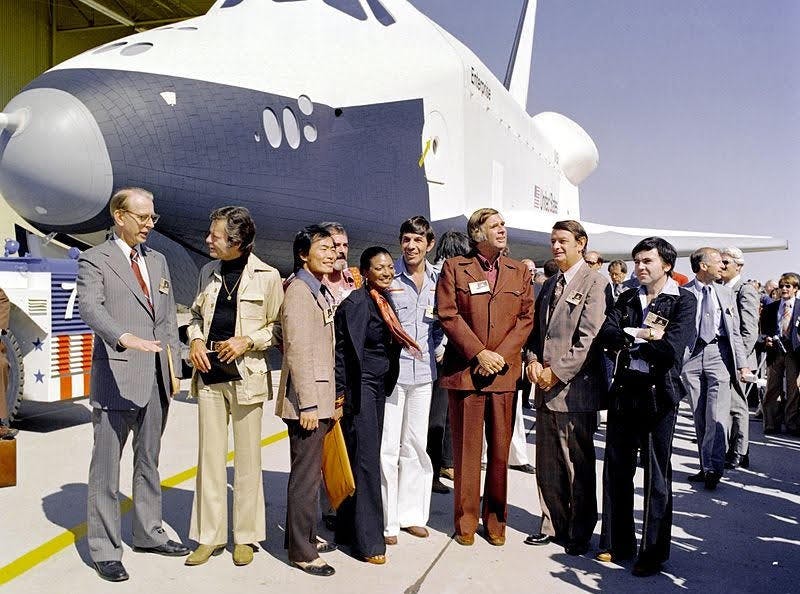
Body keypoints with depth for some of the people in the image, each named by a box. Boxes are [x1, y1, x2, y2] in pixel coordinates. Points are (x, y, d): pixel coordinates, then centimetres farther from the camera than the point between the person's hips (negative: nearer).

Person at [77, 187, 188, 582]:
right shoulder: (94, 260, -4)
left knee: (149, 461, 17)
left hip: (157, 379, 6)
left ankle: (148, 534, 30)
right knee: (106, 467, 2)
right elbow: (91, 308, -21)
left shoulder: (157, 261, 16)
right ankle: (104, 550, 13)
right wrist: (127, 338, -38)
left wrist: (174, 368, 12)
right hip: (117, 378, -6)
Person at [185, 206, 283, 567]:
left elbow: (277, 327, 1)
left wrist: (247, 340, -14)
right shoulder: (208, 272, 10)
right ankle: (210, 536, 20)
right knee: (210, 456, 9)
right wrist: (195, 340, 2)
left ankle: (245, 536, 19)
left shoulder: (267, 276, -5)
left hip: (246, 376, -4)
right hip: (209, 375, 4)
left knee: (247, 460, 5)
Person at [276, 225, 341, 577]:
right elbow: (298, 351, -19)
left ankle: (304, 536, 33)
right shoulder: (299, 292, -13)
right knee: (306, 476, -1)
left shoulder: (322, 292, 15)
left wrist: (332, 398, 16)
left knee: (310, 471, 19)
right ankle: (301, 551, 10)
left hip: (321, 398, 10)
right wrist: (308, 404, -21)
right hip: (307, 400, -10)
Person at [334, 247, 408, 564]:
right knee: (365, 459, -5)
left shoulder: (384, 301, 13)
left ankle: (349, 529, 24)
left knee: (367, 457, 12)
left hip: (379, 387, 8)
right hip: (360, 387, -8)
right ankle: (368, 541, 3)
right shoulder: (357, 302, -12)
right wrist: (341, 394, -15)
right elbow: (343, 351, -14)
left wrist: (387, 382, 15)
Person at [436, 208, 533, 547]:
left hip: (504, 372, 2)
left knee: (500, 449, 7)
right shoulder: (454, 268, 3)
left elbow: (526, 318, 7)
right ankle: (466, 522, 18)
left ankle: (495, 520, 21)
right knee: (466, 450, 5)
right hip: (464, 370, -2)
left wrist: (501, 355, -7)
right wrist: (479, 354, -12)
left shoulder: (520, 271, 12)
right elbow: (448, 315, -4)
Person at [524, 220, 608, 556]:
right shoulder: (549, 285, 18)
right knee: (548, 465, 14)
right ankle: (553, 525, 27)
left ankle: (579, 534, 18)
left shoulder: (594, 283, -6)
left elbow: (589, 339, -14)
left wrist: (557, 372, -14)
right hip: (546, 389, 7)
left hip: (574, 389, -7)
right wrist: (533, 361, 0)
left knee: (578, 467, 4)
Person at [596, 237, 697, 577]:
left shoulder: (683, 300, -4)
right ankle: (617, 543, 25)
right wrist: (644, 335, -15)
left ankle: (653, 552, 19)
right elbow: (605, 334, -3)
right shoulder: (628, 298, 11)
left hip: (658, 394, -5)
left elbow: (671, 349, -18)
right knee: (616, 469, 11)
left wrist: (628, 339, -7)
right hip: (623, 392, 5)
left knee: (656, 475, 6)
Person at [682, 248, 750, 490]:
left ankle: (713, 468, -4)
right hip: (692, 354, 0)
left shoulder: (726, 293, 12)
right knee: (699, 416, 6)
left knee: (717, 414, -10)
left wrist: (742, 363, 4)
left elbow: (735, 331, 11)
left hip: (718, 354, 1)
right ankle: (707, 467, 17)